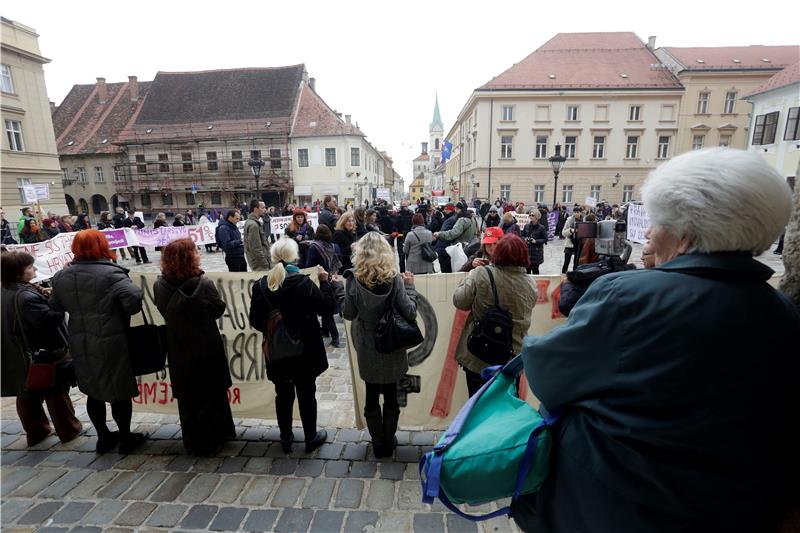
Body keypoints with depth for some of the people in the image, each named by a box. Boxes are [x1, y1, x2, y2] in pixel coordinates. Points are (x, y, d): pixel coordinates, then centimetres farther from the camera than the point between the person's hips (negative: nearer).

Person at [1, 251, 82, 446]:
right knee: (56, 393, 8)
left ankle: (35, 432, 33)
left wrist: (45, 298, 4)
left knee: (27, 394, 19)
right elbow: (49, 320, -30)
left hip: (18, 359, 8)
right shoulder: (27, 297, -26)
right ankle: (68, 430, 22)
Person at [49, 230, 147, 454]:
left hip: (79, 344, 6)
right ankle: (126, 439, 22)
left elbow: (55, 306, 14)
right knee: (119, 392, 8)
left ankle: (103, 437, 33)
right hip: (111, 344, -6)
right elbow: (134, 299, -29)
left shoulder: (61, 276, 3)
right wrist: (122, 310, -9)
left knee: (93, 392, 20)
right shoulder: (111, 273, -18)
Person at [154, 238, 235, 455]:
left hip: (179, 351, 4)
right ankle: (211, 440, 29)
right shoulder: (204, 285, -22)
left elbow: (165, 313, 4)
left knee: (187, 398, 19)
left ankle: (192, 441, 35)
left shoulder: (160, 286, -10)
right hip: (207, 350, -3)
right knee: (211, 396, 15)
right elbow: (218, 310, -7)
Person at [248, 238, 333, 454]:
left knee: (283, 394, 18)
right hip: (304, 351, -3)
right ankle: (311, 437, 26)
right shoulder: (303, 283, -19)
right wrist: (325, 281, -1)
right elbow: (326, 307, -12)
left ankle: (285, 438, 32)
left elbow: (255, 320, 0)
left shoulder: (260, 286, -6)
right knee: (306, 394, 12)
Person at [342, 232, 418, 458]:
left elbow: (348, 314, -4)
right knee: (391, 397, 18)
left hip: (367, 350, 1)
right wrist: (410, 286, -4)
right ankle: (389, 443, 34)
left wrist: (345, 290, 6)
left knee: (371, 398, 17)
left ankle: (378, 444, 32)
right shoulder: (395, 280, -17)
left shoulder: (354, 281, -14)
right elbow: (410, 313, -16)